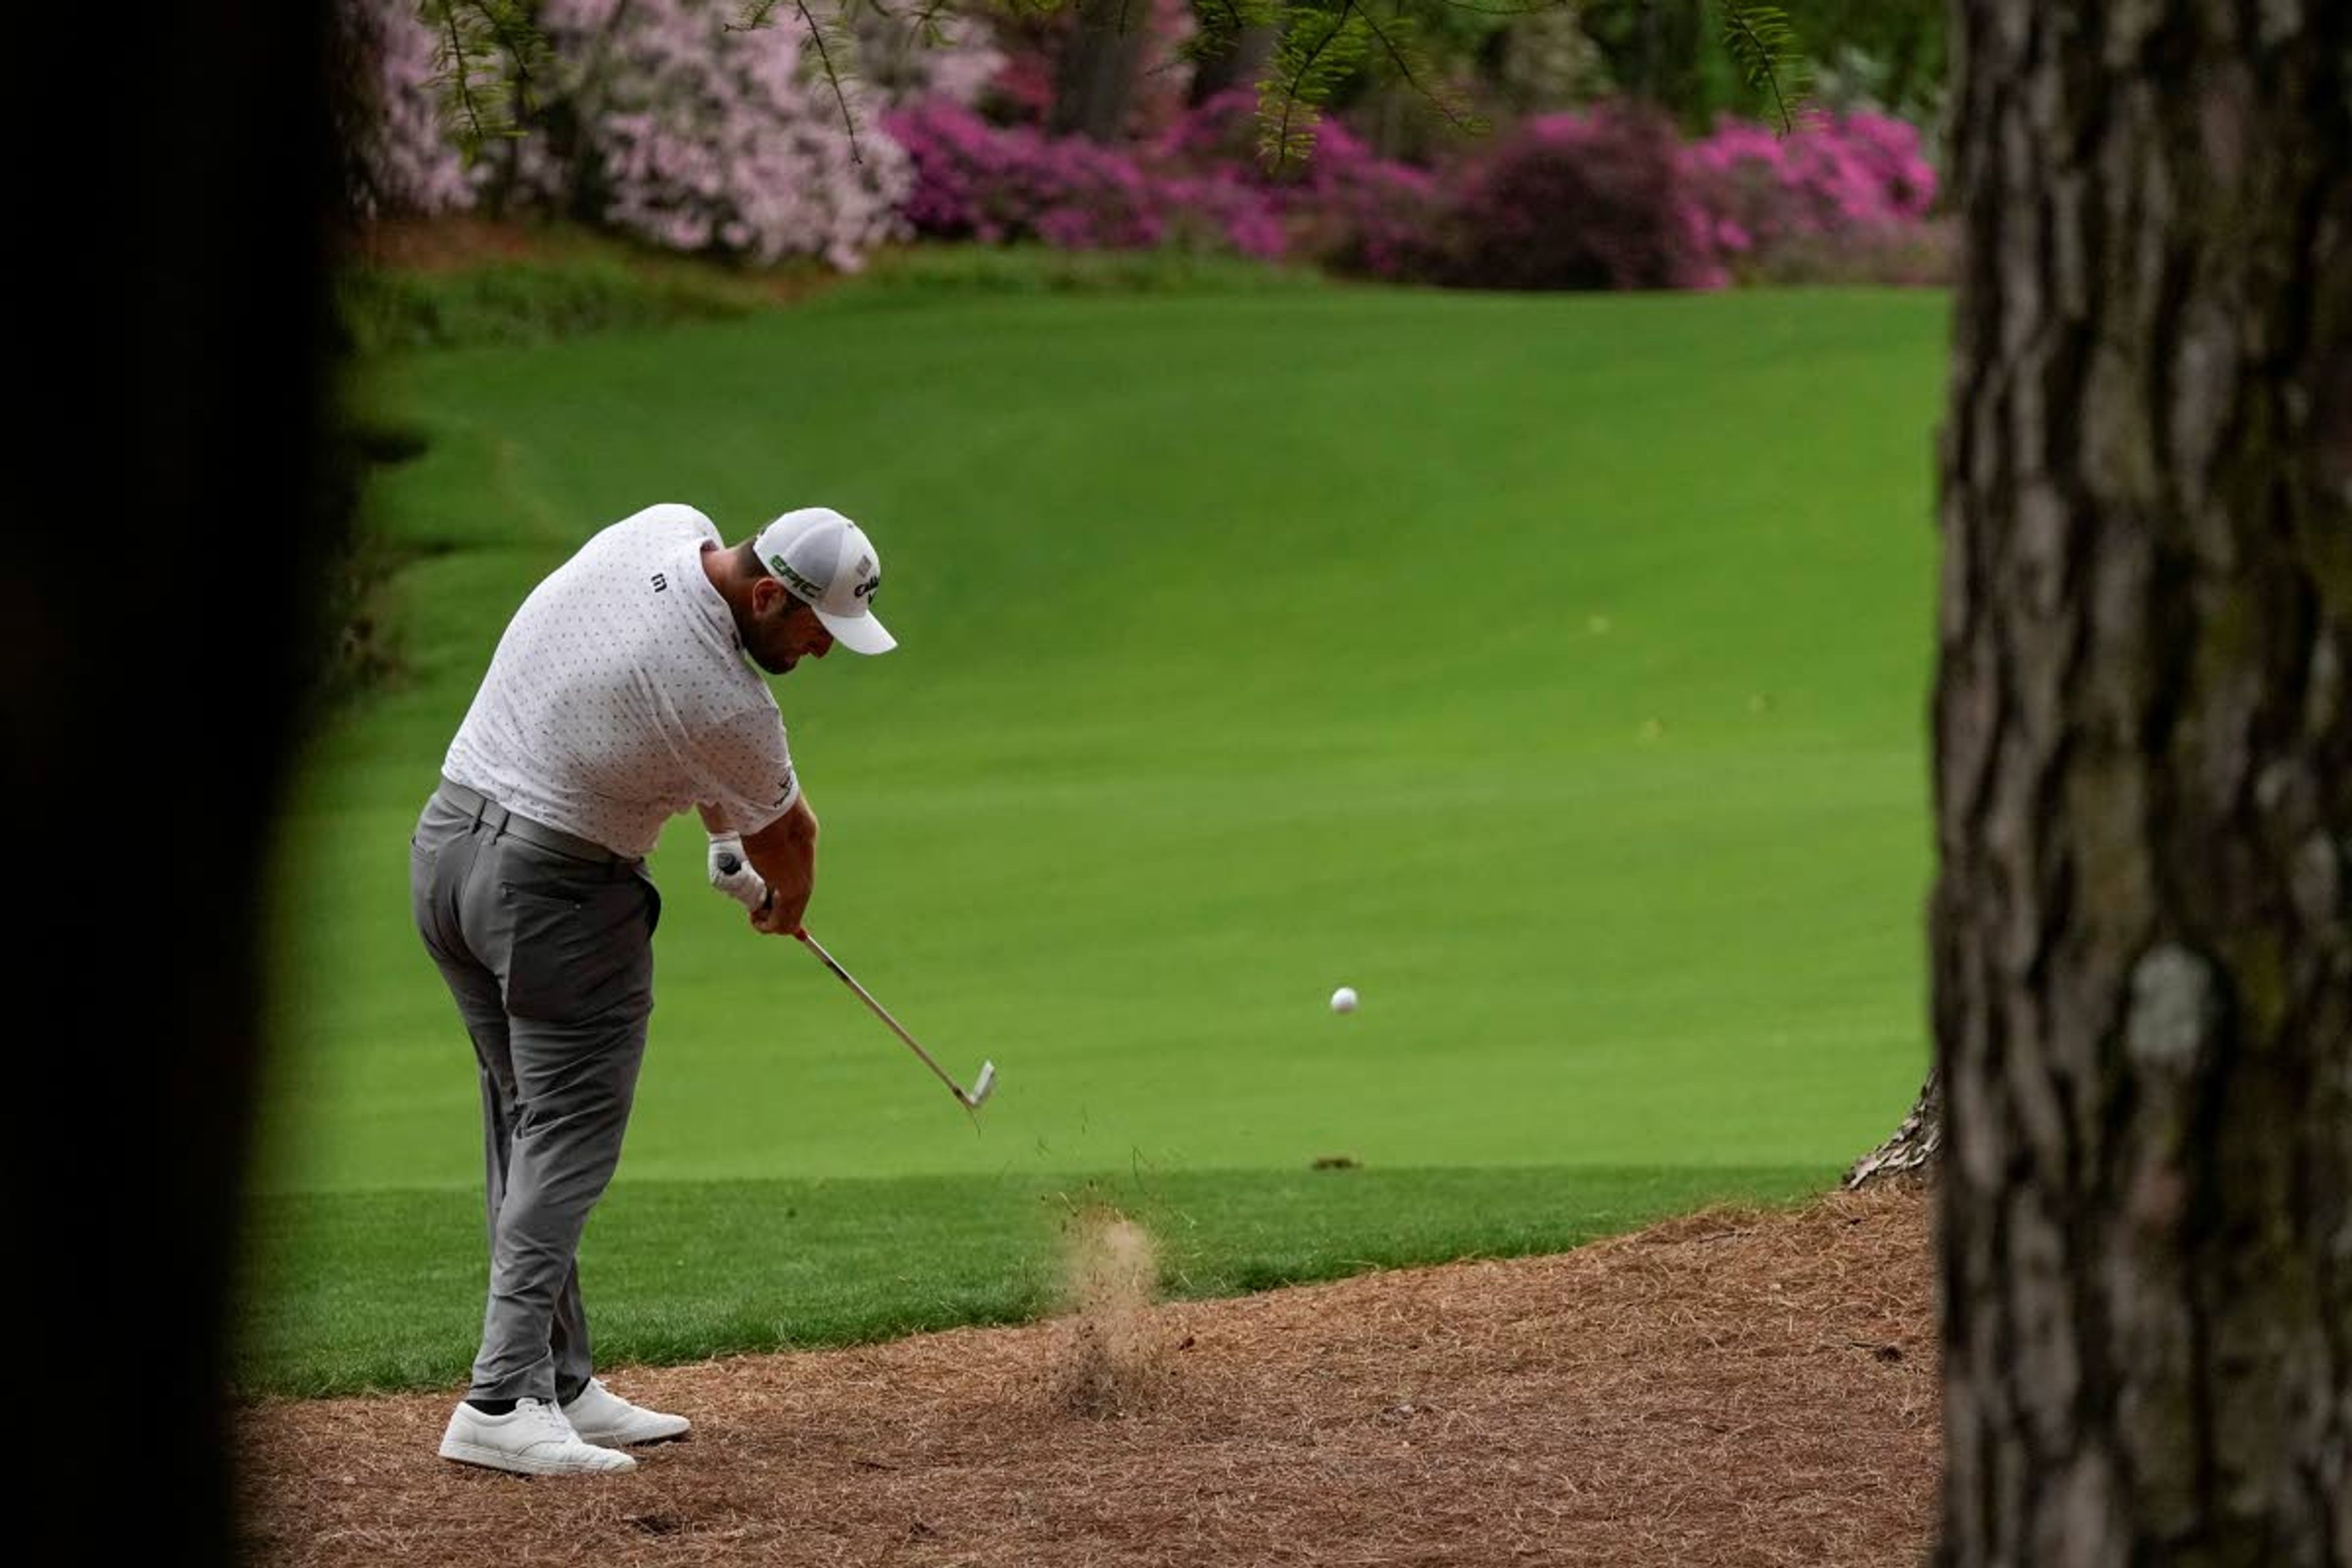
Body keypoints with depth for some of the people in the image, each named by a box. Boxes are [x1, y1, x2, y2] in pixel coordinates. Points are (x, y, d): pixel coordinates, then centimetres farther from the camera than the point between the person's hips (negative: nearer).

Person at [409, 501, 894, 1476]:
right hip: (560, 892, -9)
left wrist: (728, 838, 13)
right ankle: (503, 1401, -14)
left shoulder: (660, 531, -3)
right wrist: (787, 901, 22)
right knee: (569, 1139, -6)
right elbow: (786, 831, -2)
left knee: (528, 1130, 12)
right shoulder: (727, 706, -23)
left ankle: (560, 1384, 15)